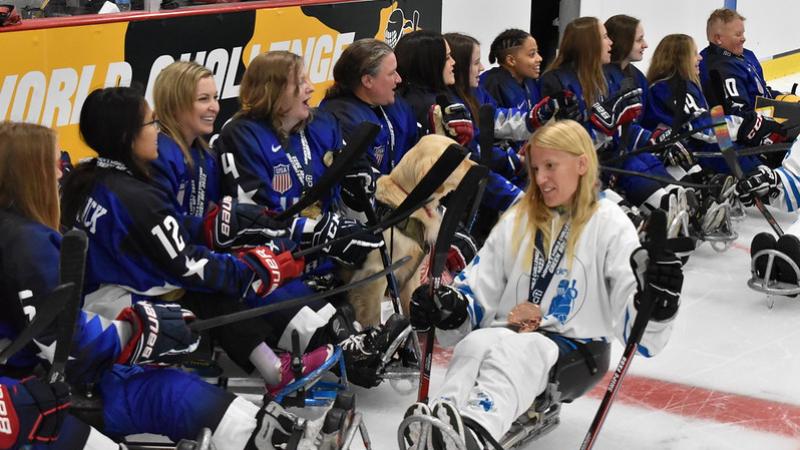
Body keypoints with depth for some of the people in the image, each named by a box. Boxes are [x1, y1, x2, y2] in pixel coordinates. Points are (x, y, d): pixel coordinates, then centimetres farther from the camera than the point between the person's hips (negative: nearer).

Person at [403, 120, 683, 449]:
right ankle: (440, 423, -58)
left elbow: (633, 320, -7)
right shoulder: (517, 221, 15)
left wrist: (656, 302, -30)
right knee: (478, 340, -31)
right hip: (507, 334, 4)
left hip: (574, 351, -4)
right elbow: (477, 289, 14)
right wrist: (448, 307, -7)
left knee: (515, 350, -37)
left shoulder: (610, 225, 2)